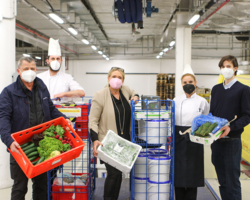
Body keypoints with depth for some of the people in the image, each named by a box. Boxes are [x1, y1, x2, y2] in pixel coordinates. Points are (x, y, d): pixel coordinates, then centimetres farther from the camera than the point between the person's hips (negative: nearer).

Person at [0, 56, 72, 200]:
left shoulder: (42, 88, 8)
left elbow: (51, 109, 17)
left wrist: (63, 119, -1)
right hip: (20, 147, -5)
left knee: (41, 183, 17)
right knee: (20, 186, 7)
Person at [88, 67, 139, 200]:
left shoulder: (125, 90, 7)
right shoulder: (100, 95, -8)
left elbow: (133, 93, 33)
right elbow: (93, 120, -9)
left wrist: (135, 97, 8)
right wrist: (95, 139, -21)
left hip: (124, 141, 6)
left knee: (119, 173, 12)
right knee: (114, 173, -10)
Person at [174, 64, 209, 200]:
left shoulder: (202, 101, 2)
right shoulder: (176, 101, 7)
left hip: (194, 141, -2)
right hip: (178, 140, 2)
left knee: (192, 174, 3)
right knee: (178, 174, 6)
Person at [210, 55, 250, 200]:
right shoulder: (216, 89, 14)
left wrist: (231, 127, -22)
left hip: (232, 140, -5)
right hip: (216, 140, 5)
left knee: (232, 181, -1)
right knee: (222, 181, 12)